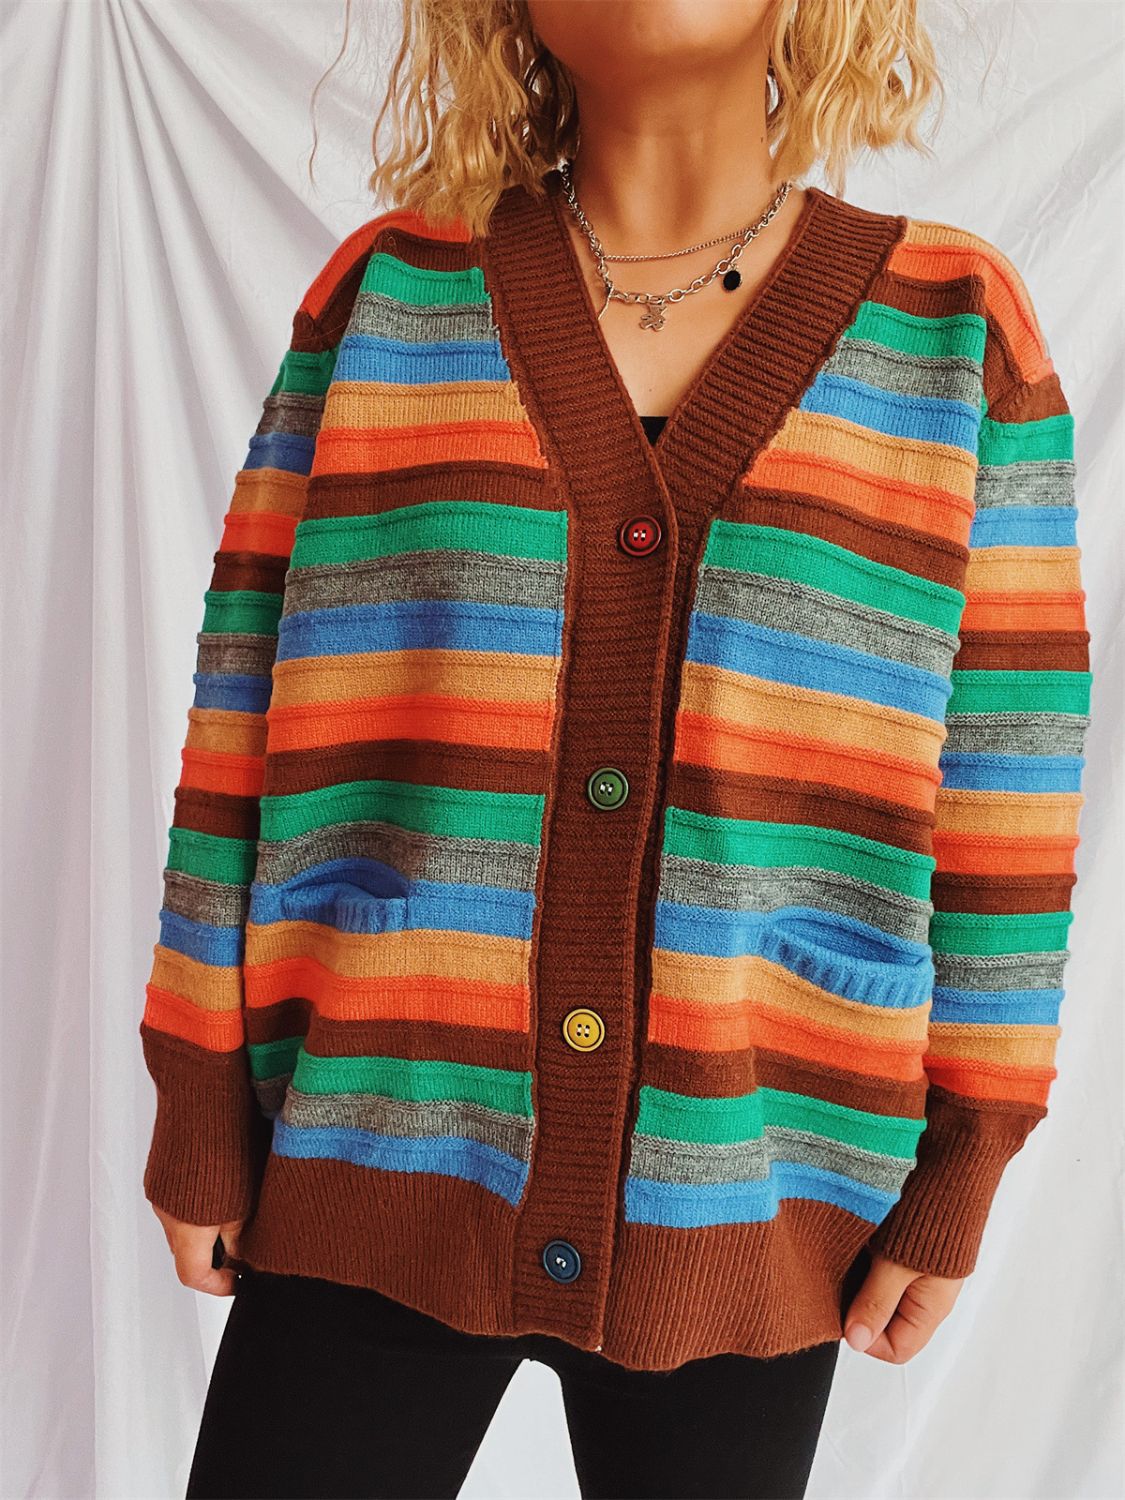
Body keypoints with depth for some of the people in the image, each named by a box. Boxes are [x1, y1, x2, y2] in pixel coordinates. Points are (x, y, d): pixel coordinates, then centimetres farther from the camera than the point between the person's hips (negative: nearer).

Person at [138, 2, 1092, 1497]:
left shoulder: (958, 325, 1)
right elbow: (247, 703, 2)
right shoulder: (390, 288, 2)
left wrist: (965, 1171, 4)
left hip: (748, 1200, 1)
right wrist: (201, 1101, 3)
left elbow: (1011, 771, 2)